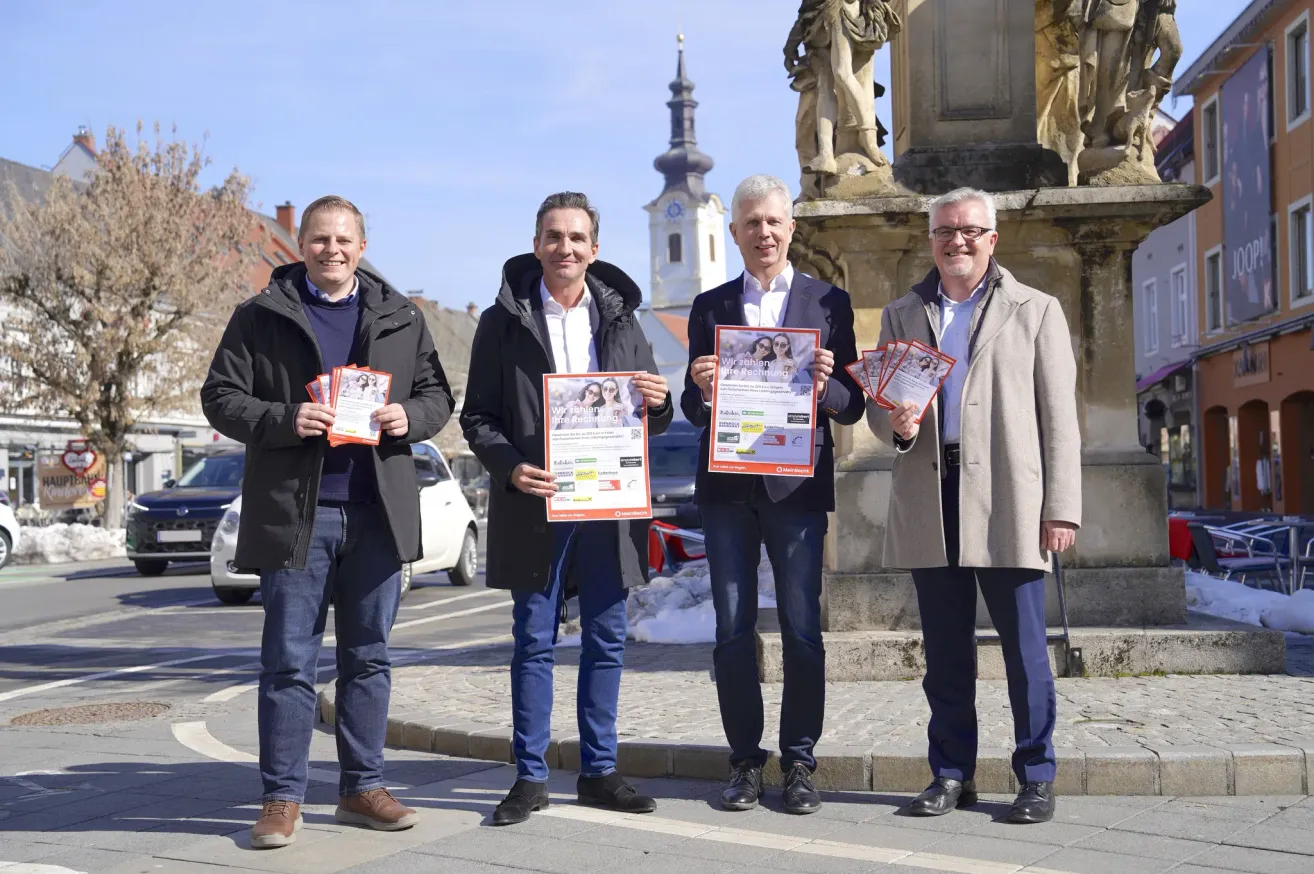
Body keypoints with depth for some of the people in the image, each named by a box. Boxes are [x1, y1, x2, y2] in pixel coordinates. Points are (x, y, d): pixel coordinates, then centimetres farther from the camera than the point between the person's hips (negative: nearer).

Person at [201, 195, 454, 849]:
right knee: (289, 660, 0)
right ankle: (282, 798, 8)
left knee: (369, 656, 9)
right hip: (294, 511, -3)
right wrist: (284, 420, -16)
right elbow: (220, 397, 1)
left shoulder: (400, 318, 13)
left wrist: (410, 417, -7)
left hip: (378, 512, 3)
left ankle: (362, 787, 19)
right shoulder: (261, 317, 4)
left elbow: (438, 394, 15)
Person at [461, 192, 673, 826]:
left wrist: (658, 404, -10)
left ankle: (598, 770, 18)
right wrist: (509, 468, -16)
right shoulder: (504, 321, 3)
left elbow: (652, 421, 13)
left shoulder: (620, 319, 11)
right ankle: (530, 778, 11)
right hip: (535, 504, -3)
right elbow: (477, 416, 1)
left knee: (606, 642, 7)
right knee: (534, 643, 3)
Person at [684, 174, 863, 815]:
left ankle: (799, 762, 9)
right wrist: (702, 390, -14)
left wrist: (824, 387, -17)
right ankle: (746, 761, 13)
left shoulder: (828, 302, 7)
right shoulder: (711, 307, 11)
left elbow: (852, 406, 5)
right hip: (727, 485, 2)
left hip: (797, 483, -1)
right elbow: (692, 409, 9)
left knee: (802, 629, -1)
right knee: (732, 630, 3)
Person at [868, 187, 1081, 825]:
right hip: (929, 502, 3)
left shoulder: (1035, 311, 11)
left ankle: (1036, 778, 10)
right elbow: (878, 406, 18)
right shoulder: (901, 316, 18)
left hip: (1007, 500, -2)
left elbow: (1059, 418, 5)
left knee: (1024, 647, 0)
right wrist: (896, 424, -7)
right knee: (945, 650, 7)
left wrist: (1061, 509, -4)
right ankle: (951, 773, 17)